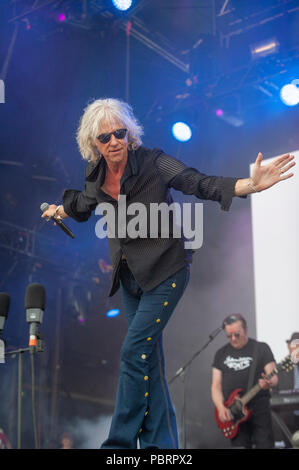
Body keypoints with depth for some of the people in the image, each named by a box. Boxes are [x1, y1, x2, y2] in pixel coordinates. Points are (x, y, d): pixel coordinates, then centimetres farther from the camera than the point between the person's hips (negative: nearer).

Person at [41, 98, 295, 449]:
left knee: (135, 350, -12)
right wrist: (58, 210, 41)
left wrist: (250, 184, -37)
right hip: (129, 273, 6)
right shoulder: (96, 176, 1)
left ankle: (121, 443, -3)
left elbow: (199, 183, -23)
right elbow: (83, 206, 23)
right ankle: (160, 442, 15)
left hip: (164, 269, -6)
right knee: (148, 355, 7)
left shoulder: (152, 162, -15)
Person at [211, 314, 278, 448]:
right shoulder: (221, 354, 11)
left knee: (264, 445, -10)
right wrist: (220, 407, -9)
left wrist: (269, 383, -27)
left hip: (259, 408, -3)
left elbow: (273, 378, -2)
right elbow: (216, 385, 9)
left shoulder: (261, 348, 3)